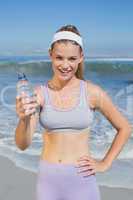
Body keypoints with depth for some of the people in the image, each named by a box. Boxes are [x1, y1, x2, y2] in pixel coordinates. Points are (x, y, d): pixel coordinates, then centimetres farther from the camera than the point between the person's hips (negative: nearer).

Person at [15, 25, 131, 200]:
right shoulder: (39, 93, -6)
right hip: (48, 180, 2)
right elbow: (23, 145, -11)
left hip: (81, 180, -1)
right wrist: (24, 119, -30)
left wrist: (105, 164, -1)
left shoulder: (92, 92, -8)